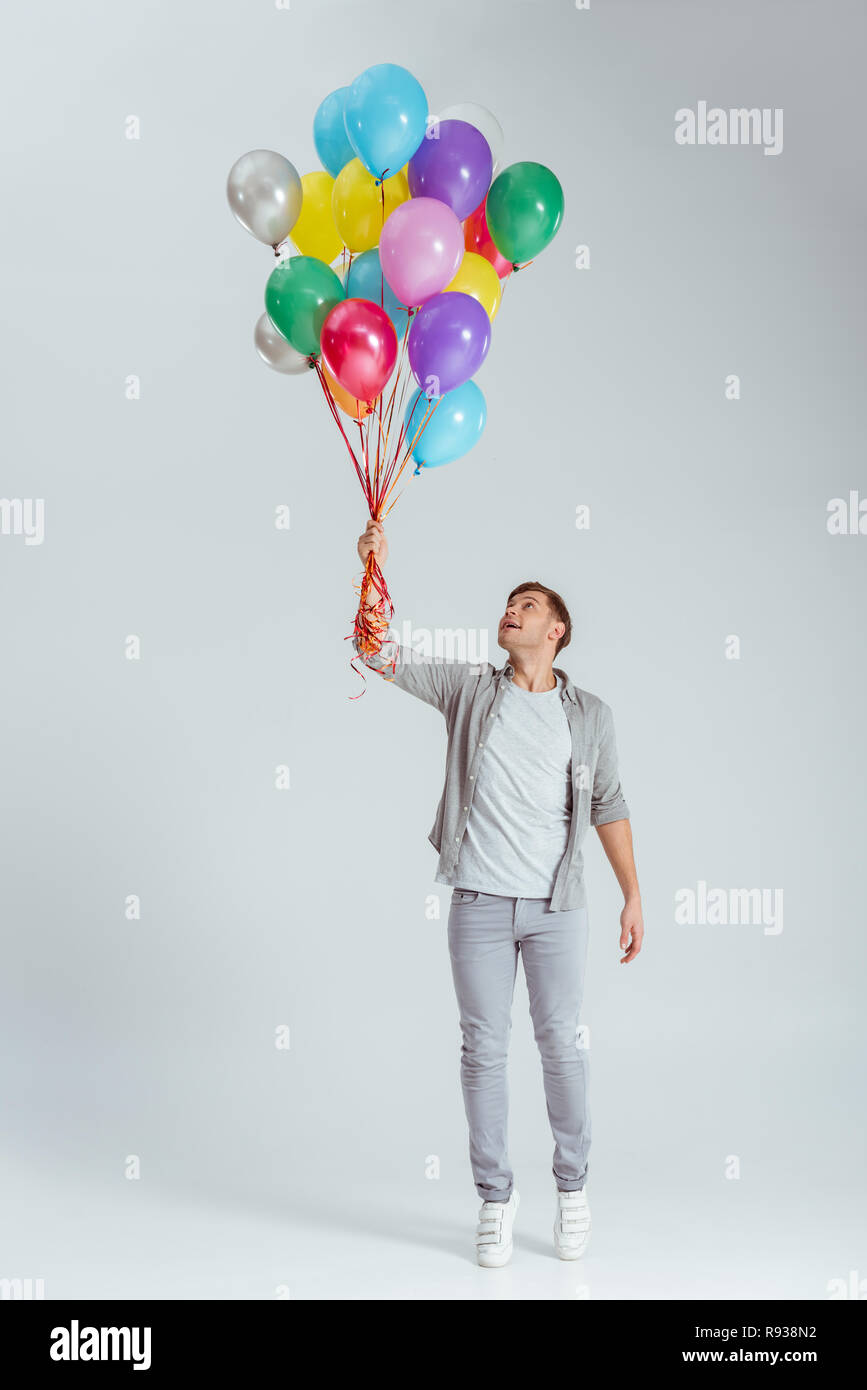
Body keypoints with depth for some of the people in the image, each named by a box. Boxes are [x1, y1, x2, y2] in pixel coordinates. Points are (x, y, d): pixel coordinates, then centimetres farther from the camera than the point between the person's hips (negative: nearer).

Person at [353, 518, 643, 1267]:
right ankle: (495, 1197, 19)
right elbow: (384, 655, -2)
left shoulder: (589, 714, 5)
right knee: (484, 1049, 6)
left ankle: (572, 1185, 25)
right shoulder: (470, 688, 5)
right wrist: (374, 572, -15)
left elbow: (608, 807, 7)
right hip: (479, 903, 0)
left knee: (562, 1045, 7)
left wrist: (634, 897, 3)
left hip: (557, 907, 0)